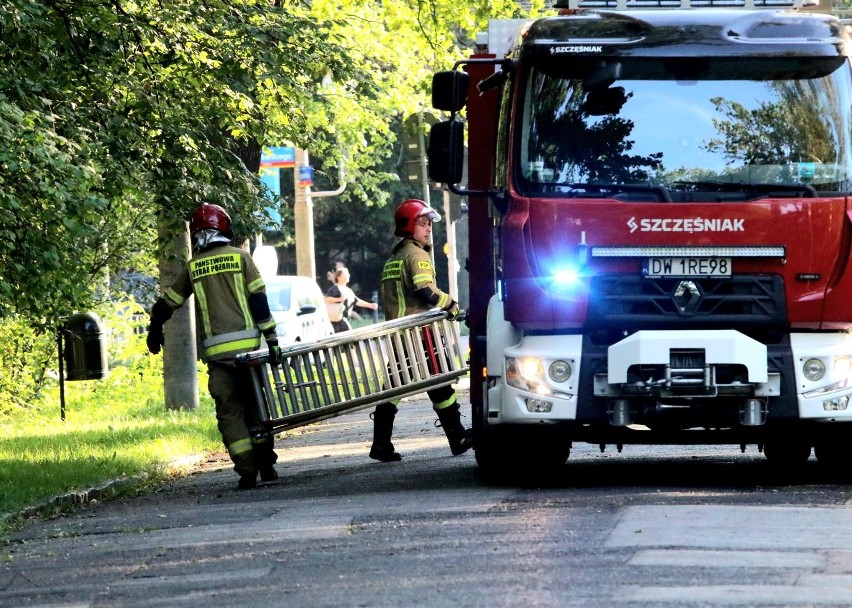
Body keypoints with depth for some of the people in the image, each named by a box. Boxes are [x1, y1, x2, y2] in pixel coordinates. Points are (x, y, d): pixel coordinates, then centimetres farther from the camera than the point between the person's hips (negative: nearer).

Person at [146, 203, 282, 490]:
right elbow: (259, 300, -2)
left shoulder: (193, 266, 9)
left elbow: (167, 303, 17)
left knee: (229, 411, 2)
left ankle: (247, 470, -5)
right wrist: (271, 338, -2)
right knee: (255, 405, 12)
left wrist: (154, 333, 34)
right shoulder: (240, 257, 5)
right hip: (247, 344, 0)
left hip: (216, 350, 0)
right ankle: (266, 464, 12)